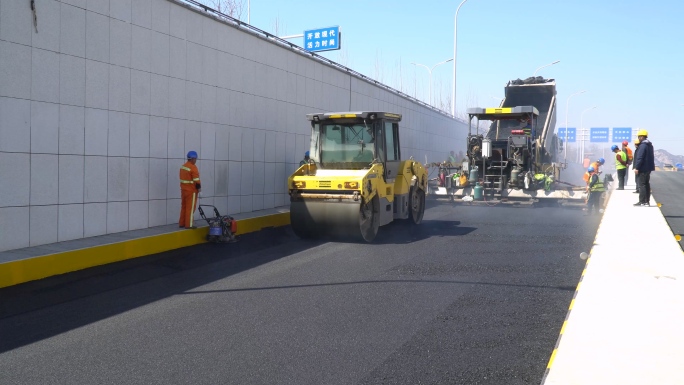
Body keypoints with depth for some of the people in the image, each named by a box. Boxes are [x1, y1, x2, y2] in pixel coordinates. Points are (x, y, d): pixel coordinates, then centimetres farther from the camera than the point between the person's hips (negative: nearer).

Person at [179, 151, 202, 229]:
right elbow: (196, 180, -19)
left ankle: (181, 223, 18)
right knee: (190, 208, -2)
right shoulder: (193, 167, -16)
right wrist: (199, 187, -4)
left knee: (184, 207, 14)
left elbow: (183, 178, 13)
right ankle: (189, 224, 0)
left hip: (183, 189, 8)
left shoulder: (183, 166, 10)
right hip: (191, 190, -8)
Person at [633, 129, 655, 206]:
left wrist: (636, 168, -21)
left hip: (642, 168, -10)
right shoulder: (650, 145, 15)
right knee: (647, 184, 14)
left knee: (641, 184, -7)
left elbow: (640, 157, -23)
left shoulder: (643, 145, -18)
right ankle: (647, 201, 18)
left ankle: (642, 201, -7)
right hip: (648, 168, 10)